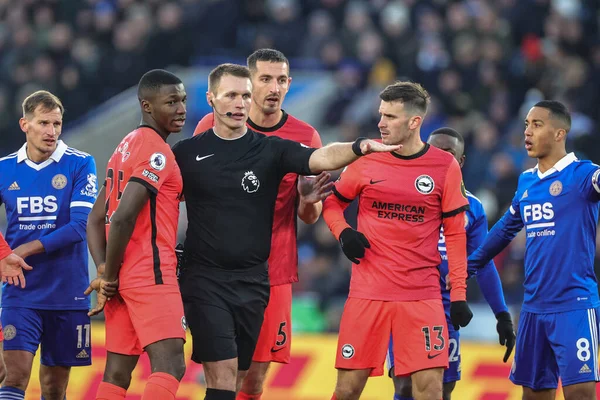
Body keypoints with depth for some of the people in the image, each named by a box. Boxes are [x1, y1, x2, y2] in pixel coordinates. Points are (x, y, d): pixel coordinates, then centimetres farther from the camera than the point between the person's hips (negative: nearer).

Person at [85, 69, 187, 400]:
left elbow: (96, 219, 18)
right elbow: (123, 217, -21)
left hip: (123, 277, 9)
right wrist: (109, 275, -10)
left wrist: (105, 272, 5)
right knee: (170, 365, -16)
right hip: (150, 273, -9)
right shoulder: (157, 152, -10)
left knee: (117, 373, 8)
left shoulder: (126, 147, 19)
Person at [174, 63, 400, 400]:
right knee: (223, 372, -13)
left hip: (253, 282, 3)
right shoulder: (187, 154, 1)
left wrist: (359, 148, -34)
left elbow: (322, 159, -15)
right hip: (205, 280, -3)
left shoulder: (271, 150, 2)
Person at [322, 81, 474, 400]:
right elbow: (332, 202, 15)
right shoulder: (366, 159, 1)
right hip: (367, 291, 1)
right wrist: (343, 233, -6)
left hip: (423, 297, -1)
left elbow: (455, 234, 4)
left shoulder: (445, 166, -1)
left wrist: (459, 294, 0)